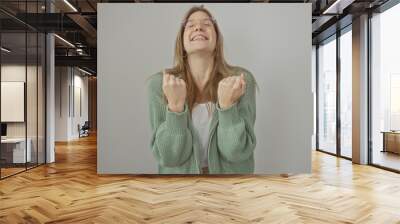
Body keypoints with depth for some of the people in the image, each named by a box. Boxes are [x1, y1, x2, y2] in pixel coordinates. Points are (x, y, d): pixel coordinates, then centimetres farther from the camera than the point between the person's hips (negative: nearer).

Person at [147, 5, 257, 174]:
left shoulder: (241, 80, -15)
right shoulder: (159, 83, -15)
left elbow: (237, 152, -19)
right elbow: (169, 156, -18)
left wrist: (227, 104, -32)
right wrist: (175, 105, -31)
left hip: (229, 173, 0)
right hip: (180, 174, 0)